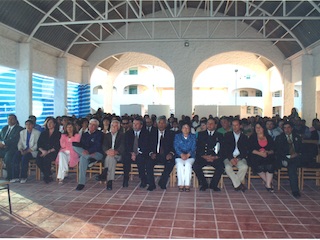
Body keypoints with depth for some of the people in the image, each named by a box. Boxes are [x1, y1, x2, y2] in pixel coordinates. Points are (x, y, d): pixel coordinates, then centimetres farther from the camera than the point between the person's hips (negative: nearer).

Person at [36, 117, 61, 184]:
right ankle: (49, 176, -16)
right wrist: (42, 151, -9)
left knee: (46, 158, -34)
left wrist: (48, 152, -15)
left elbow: (57, 146, -4)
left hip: (53, 153, -4)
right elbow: (39, 144, 11)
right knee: (38, 159, -27)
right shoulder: (43, 133, 20)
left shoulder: (58, 134, 6)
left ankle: (47, 176, -16)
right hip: (43, 152, 4)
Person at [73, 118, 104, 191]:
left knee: (83, 158, -38)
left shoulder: (99, 134, 5)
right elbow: (81, 144, 12)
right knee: (74, 147, -25)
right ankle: (90, 158, -31)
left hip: (97, 154, -6)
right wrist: (84, 151, -14)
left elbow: (97, 146, -10)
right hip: (85, 152, 6)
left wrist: (88, 151, -27)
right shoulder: (84, 134, 23)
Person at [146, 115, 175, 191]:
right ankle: (151, 184, -16)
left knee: (171, 163, -31)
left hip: (166, 156, -1)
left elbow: (174, 146, 4)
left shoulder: (171, 134, 11)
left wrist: (171, 153, -16)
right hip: (155, 155, 1)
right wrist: (151, 153, -13)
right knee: (149, 163, -28)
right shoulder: (152, 134, 14)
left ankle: (162, 183, -14)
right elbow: (149, 146, 8)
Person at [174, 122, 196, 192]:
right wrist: (182, 154, -17)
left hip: (190, 156, 0)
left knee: (188, 164, -32)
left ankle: (187, 185, -31)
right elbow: (176, 147, 2)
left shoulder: (193, 137, 14)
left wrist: (187, 155, -17)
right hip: (179, 156, 0)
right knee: (179, 164, -32)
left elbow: (193, 148, 2)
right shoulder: (177, 136, 15)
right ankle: (181, 184, -29)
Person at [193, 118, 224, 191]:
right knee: (195, 166, -27)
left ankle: (213, 184, -5)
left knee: (221, 167, -29)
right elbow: (198, 148, 4)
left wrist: (216, 157, -13)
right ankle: (204, 184, -5)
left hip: (215, 158, 0)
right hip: (202, 157, 0)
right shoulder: (201, 134, 13)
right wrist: (204, 156, -13)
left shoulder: (219, 135, 13)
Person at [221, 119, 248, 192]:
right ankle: (239, 184, -18)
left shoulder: (244, 137, 15)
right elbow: (224, 149, 2)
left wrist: (238, 158, -12)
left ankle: (236, 184, -12)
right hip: (229, 157, -1)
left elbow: (245, 151, 5)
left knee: (244, 167, -31)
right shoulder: (227, 135, 12)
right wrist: (231, 158, -13)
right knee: (228, 167, -32)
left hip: (240, 158, 1)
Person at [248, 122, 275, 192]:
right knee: (258, 165, -32)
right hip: (255, 157, -1)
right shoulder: (252, 138, 11)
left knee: (270, 164, -31)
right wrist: (260, 153, -17)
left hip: (268, 157, 1)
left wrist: (267, 152, -14)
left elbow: (273, 150, 7)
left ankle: (268, 185, -26)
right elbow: (251, 149, -2)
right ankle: (268, 182, -11)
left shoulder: (269, 137, 16)